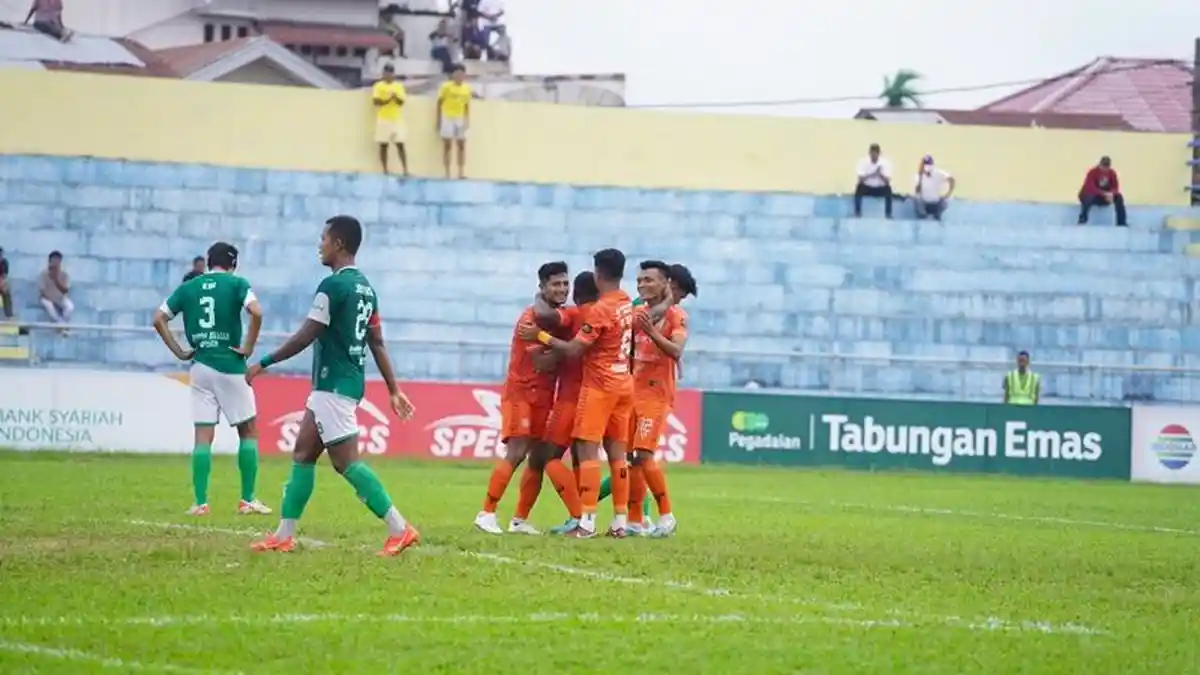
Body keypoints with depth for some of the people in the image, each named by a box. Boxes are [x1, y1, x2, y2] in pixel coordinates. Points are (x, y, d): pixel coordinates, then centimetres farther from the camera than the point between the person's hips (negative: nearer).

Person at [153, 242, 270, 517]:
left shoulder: (188, 287, 8)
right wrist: (248, 347, -9)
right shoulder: (236, 284, -3)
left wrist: (179, 352, 7)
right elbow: (256, 313, -20)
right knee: (248, 431, 11)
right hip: (230, 367, -3)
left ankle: (200, 503, -1)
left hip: (200, 367, 3)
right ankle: (248, 500, 8)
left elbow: (159, 319, 4)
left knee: (203, 437, 5)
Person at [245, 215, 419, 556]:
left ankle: (399, 529, -14)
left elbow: (305, 336, -16)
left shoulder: (333, 285, -15)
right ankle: (284, 535, 16)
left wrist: (263, 363, -7)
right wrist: (394, 390, 17)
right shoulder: (365, 287, 13)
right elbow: (377, 343, 16)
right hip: (350, 382, 10)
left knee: (346, 461, -10)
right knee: (303, 454, 13)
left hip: (334, 385, -10)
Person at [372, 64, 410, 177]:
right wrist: (387, 100, -23)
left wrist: (396, 97, -19)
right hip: (383, 119, -2)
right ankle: (385, 170, 4)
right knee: (383, 145, 0)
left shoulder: (399, 86, 9)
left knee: (400, 145, -2)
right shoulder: (378, 86, 2)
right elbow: (376, 101, -8)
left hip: (397, 119, 2)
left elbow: (401, 102, 1)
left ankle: (405, 170, -3)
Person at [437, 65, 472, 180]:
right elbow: (439, 103, -2)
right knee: (447, 145, -2)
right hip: (447, 118, -4)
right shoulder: (446, 86, -7)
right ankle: (447, 173, 0)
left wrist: (467, 120, 5)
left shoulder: (467, 88, 6)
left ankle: (461, 172, 9)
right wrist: (439, 120, -5)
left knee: (462, 145, 4)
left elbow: (467, 105, 13)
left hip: (460, 119, 4)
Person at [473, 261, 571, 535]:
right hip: (521, 392, -7)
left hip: (544, 396, 7)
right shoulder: (531, 317, -13)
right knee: (516, 453, -15)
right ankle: (487, 513, -12)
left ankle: (520, 520, 9)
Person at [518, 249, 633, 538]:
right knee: (617, 452, 9)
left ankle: (587, 522, -10)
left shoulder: (600, 309, -17)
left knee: (587, 449, -5)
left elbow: (573, 350, -17)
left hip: (599, 386, -8)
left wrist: (540, 336, -6)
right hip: (624, 384, 8)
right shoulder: (627, 303, 7)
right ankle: (620, 521, 7)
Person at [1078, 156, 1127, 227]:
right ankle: (1082, 219, -32)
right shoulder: (1093, 172, -23)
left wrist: (1111, 193, -33)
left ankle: (1121, 222, -15)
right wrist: (1104, 194, -42)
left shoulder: (1112, 173, -7)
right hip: (1092, 195, -4)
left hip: (1104, 198, 5)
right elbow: (1091, 188, -32)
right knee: (1088, 197, -40)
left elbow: (1115, 187, -9)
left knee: (1118, 197, -19)